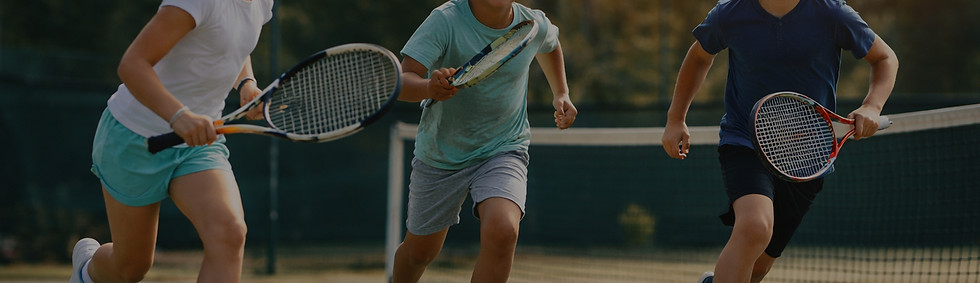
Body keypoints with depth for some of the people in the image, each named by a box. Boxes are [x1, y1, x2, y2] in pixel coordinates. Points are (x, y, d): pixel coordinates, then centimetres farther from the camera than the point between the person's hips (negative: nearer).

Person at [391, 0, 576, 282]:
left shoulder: (534, 24, -8)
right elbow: (402, 80, -31)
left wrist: (561, 95, 12)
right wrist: (430, 87, -51)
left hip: (504, 151, 1)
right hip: (440, 154, 0)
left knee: (502, 232, -29)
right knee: (419, 251, 15)